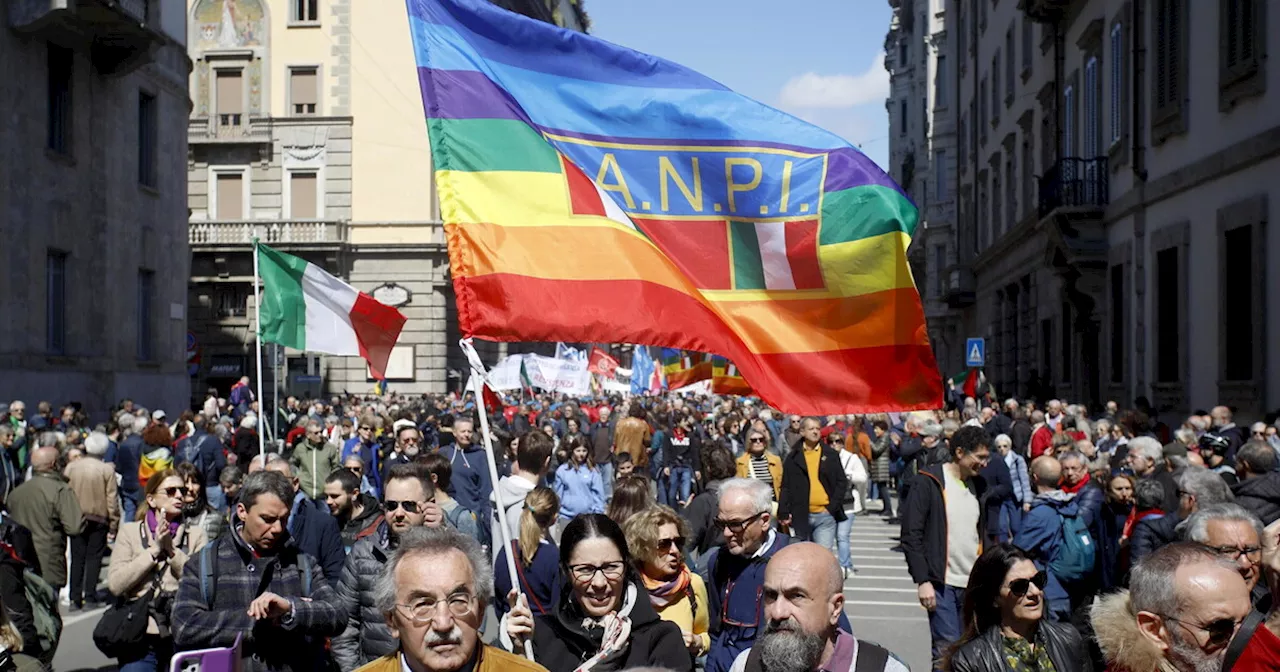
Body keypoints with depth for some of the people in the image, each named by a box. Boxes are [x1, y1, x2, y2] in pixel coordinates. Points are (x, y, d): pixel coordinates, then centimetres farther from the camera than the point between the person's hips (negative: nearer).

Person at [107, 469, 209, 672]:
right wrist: (154, 550, -8)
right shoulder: (130, 531, 10)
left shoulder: (196, 534, 10)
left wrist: (172, 550, -10)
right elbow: (115, 584, -4)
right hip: (141, 638, 0)